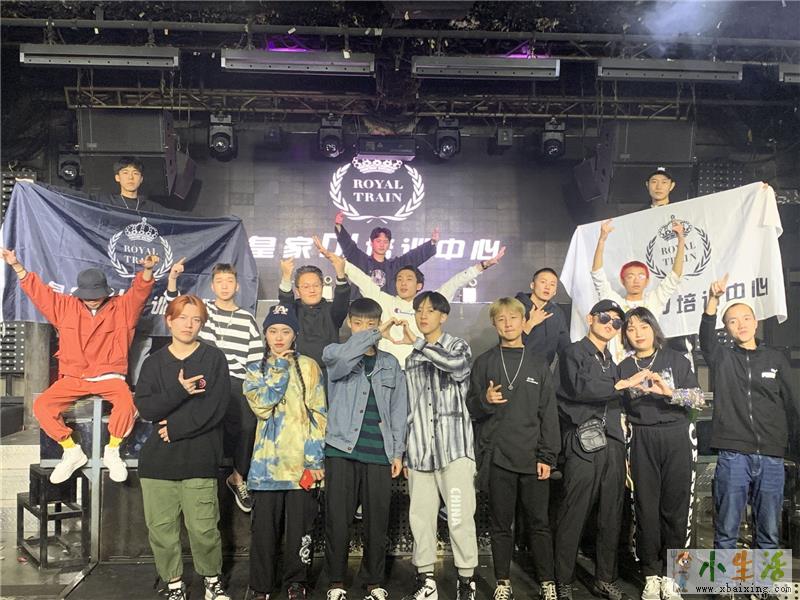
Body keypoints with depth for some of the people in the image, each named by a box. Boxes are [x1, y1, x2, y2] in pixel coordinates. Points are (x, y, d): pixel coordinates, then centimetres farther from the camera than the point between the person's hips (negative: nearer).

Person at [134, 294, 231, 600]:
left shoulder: (214, 358, 3)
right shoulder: (154, 362, 11)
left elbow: (216, 407, -7)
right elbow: (145, 408, -1)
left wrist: (175, 427, -9)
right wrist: (178, 391, -15)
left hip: (200, 459, -3)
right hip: (157, 459, 3)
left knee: (203, 529, -2)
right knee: (161, 529, 6)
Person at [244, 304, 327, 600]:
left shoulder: (308, 367, 4)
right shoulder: (255, 370, 9)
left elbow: (318, 414, -1)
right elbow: (262, 405, -10)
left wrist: (315, 458, -8)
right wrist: (279, 368, -8)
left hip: (301, 460, -1)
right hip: (268, 460, 1)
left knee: (299, 525, 7)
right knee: (264, 526, 7)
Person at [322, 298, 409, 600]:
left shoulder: (391, 364, 13)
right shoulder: (335, 355, 5)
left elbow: (398, 410, 11)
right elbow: (341, 356, -22)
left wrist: (397, 452, 5)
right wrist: (377, 334, -24)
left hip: (379, 453, 2)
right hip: (341, 449, -2)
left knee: (377, 521, 7)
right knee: (337, 519, 2)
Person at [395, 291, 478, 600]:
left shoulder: (458, 346, 5)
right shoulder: (410, 356, 16)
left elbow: (457, 364, -22)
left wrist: (417, 343, -22)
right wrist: (401, 447, 14)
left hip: (454, 444, -4)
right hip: (419, 448, 4)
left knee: (459, 516, -4)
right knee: (420, 516, 7)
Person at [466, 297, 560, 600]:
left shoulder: (538, 364, 8)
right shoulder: (484, 362, 6)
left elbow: (549, 414, 6)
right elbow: (472, 409, 5)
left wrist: (547, 456, -1)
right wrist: (485, 400, -18)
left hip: (533, 458, 1)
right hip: (497, 456, 0)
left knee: (539, 523, 5)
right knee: (500, 524, 7)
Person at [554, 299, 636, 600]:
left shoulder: (611, 362, 21)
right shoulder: (573, 352, 2)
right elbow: (580, 387, -16)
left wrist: (622, 449, 17)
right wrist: (624, 383, -13)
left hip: (612, 445, 7)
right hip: (582, 446, -7)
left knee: (612, 516, 10)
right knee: (573, 517, -6)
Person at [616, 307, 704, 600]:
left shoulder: (675, 359, 5)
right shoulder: (624, 367, 10)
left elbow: (699, 398, -4)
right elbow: (620, 411, 12)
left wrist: (670, 391, -19)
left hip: (677, 436, -1)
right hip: (642, 441, 1)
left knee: (676, 507, -1)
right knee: (646, 507, 0)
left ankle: (670, 575, 10)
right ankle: (651, 576, 10)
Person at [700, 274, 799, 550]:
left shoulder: (776, 359, 11)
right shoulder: (722, 358, 5)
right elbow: (706, 336, -15)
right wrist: (713, 300, -30)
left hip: (771, 457, 2)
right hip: (733, 456, -2)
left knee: (769, 532, 9)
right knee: (726, 530, 3)